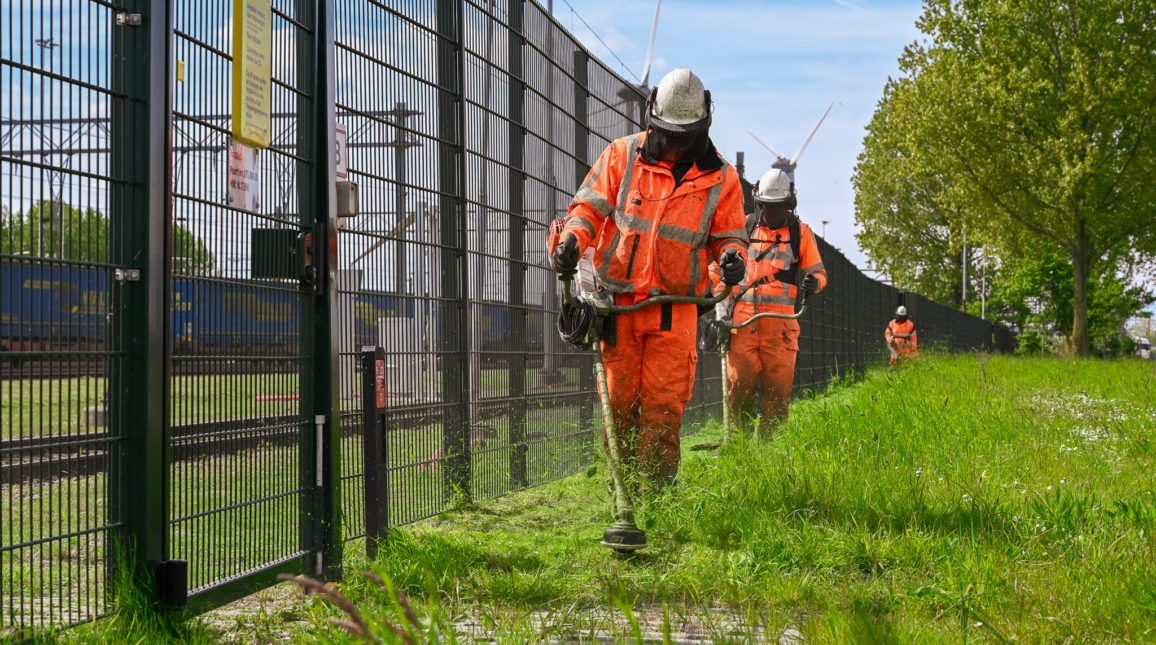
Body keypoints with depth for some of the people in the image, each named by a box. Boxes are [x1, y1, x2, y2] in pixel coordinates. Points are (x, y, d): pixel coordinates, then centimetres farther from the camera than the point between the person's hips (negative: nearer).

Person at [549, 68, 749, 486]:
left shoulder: (720, 178, 6)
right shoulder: (622, 155, 4)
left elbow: (729, 234, 12)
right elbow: (589, 205, 6)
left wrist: (732, 256, -12)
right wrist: (572, 239, -13)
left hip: (674, 308, 0)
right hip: (618, 302, 1)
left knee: (664, 405, -5)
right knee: (618, 401, 4)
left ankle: (657, 486, 4)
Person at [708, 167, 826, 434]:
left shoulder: (801, 232, 12)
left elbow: (818, 271, 17)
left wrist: (815, 281, -8)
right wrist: (722, 304, 6)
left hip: (780, 318, 0)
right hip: (742, 317, 0)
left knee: (778, 388, -3)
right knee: (740, 383, -7)